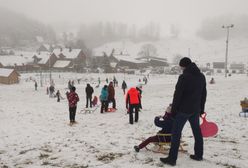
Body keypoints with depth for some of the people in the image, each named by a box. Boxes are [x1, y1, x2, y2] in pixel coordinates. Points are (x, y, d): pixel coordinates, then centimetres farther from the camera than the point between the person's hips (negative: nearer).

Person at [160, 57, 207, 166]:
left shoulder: (184, 77, -16)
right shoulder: (201, 76, 9)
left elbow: (177, 95, -16)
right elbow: (204, 94, 15)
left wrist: (173, 110, -8)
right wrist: (201, 109, 22)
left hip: (183, 110, -7)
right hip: (196, 110, 8)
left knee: (176, 133, -2)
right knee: (197, 132, 18)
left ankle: (172, 158, 2)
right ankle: (198, 155, 29)